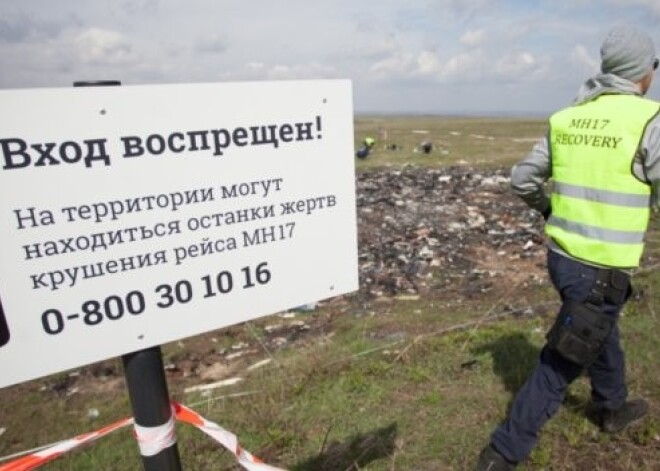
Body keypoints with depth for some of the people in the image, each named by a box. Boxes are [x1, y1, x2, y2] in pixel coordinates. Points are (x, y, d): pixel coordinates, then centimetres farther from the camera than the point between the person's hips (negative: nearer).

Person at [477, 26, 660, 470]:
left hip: (562, 256, 7)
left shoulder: (566, 118, 3)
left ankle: (614, 408, 55)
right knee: (558, 367, 4)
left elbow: (522, 178, 8)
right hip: (602, 270, -7)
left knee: (604, 331, 31)